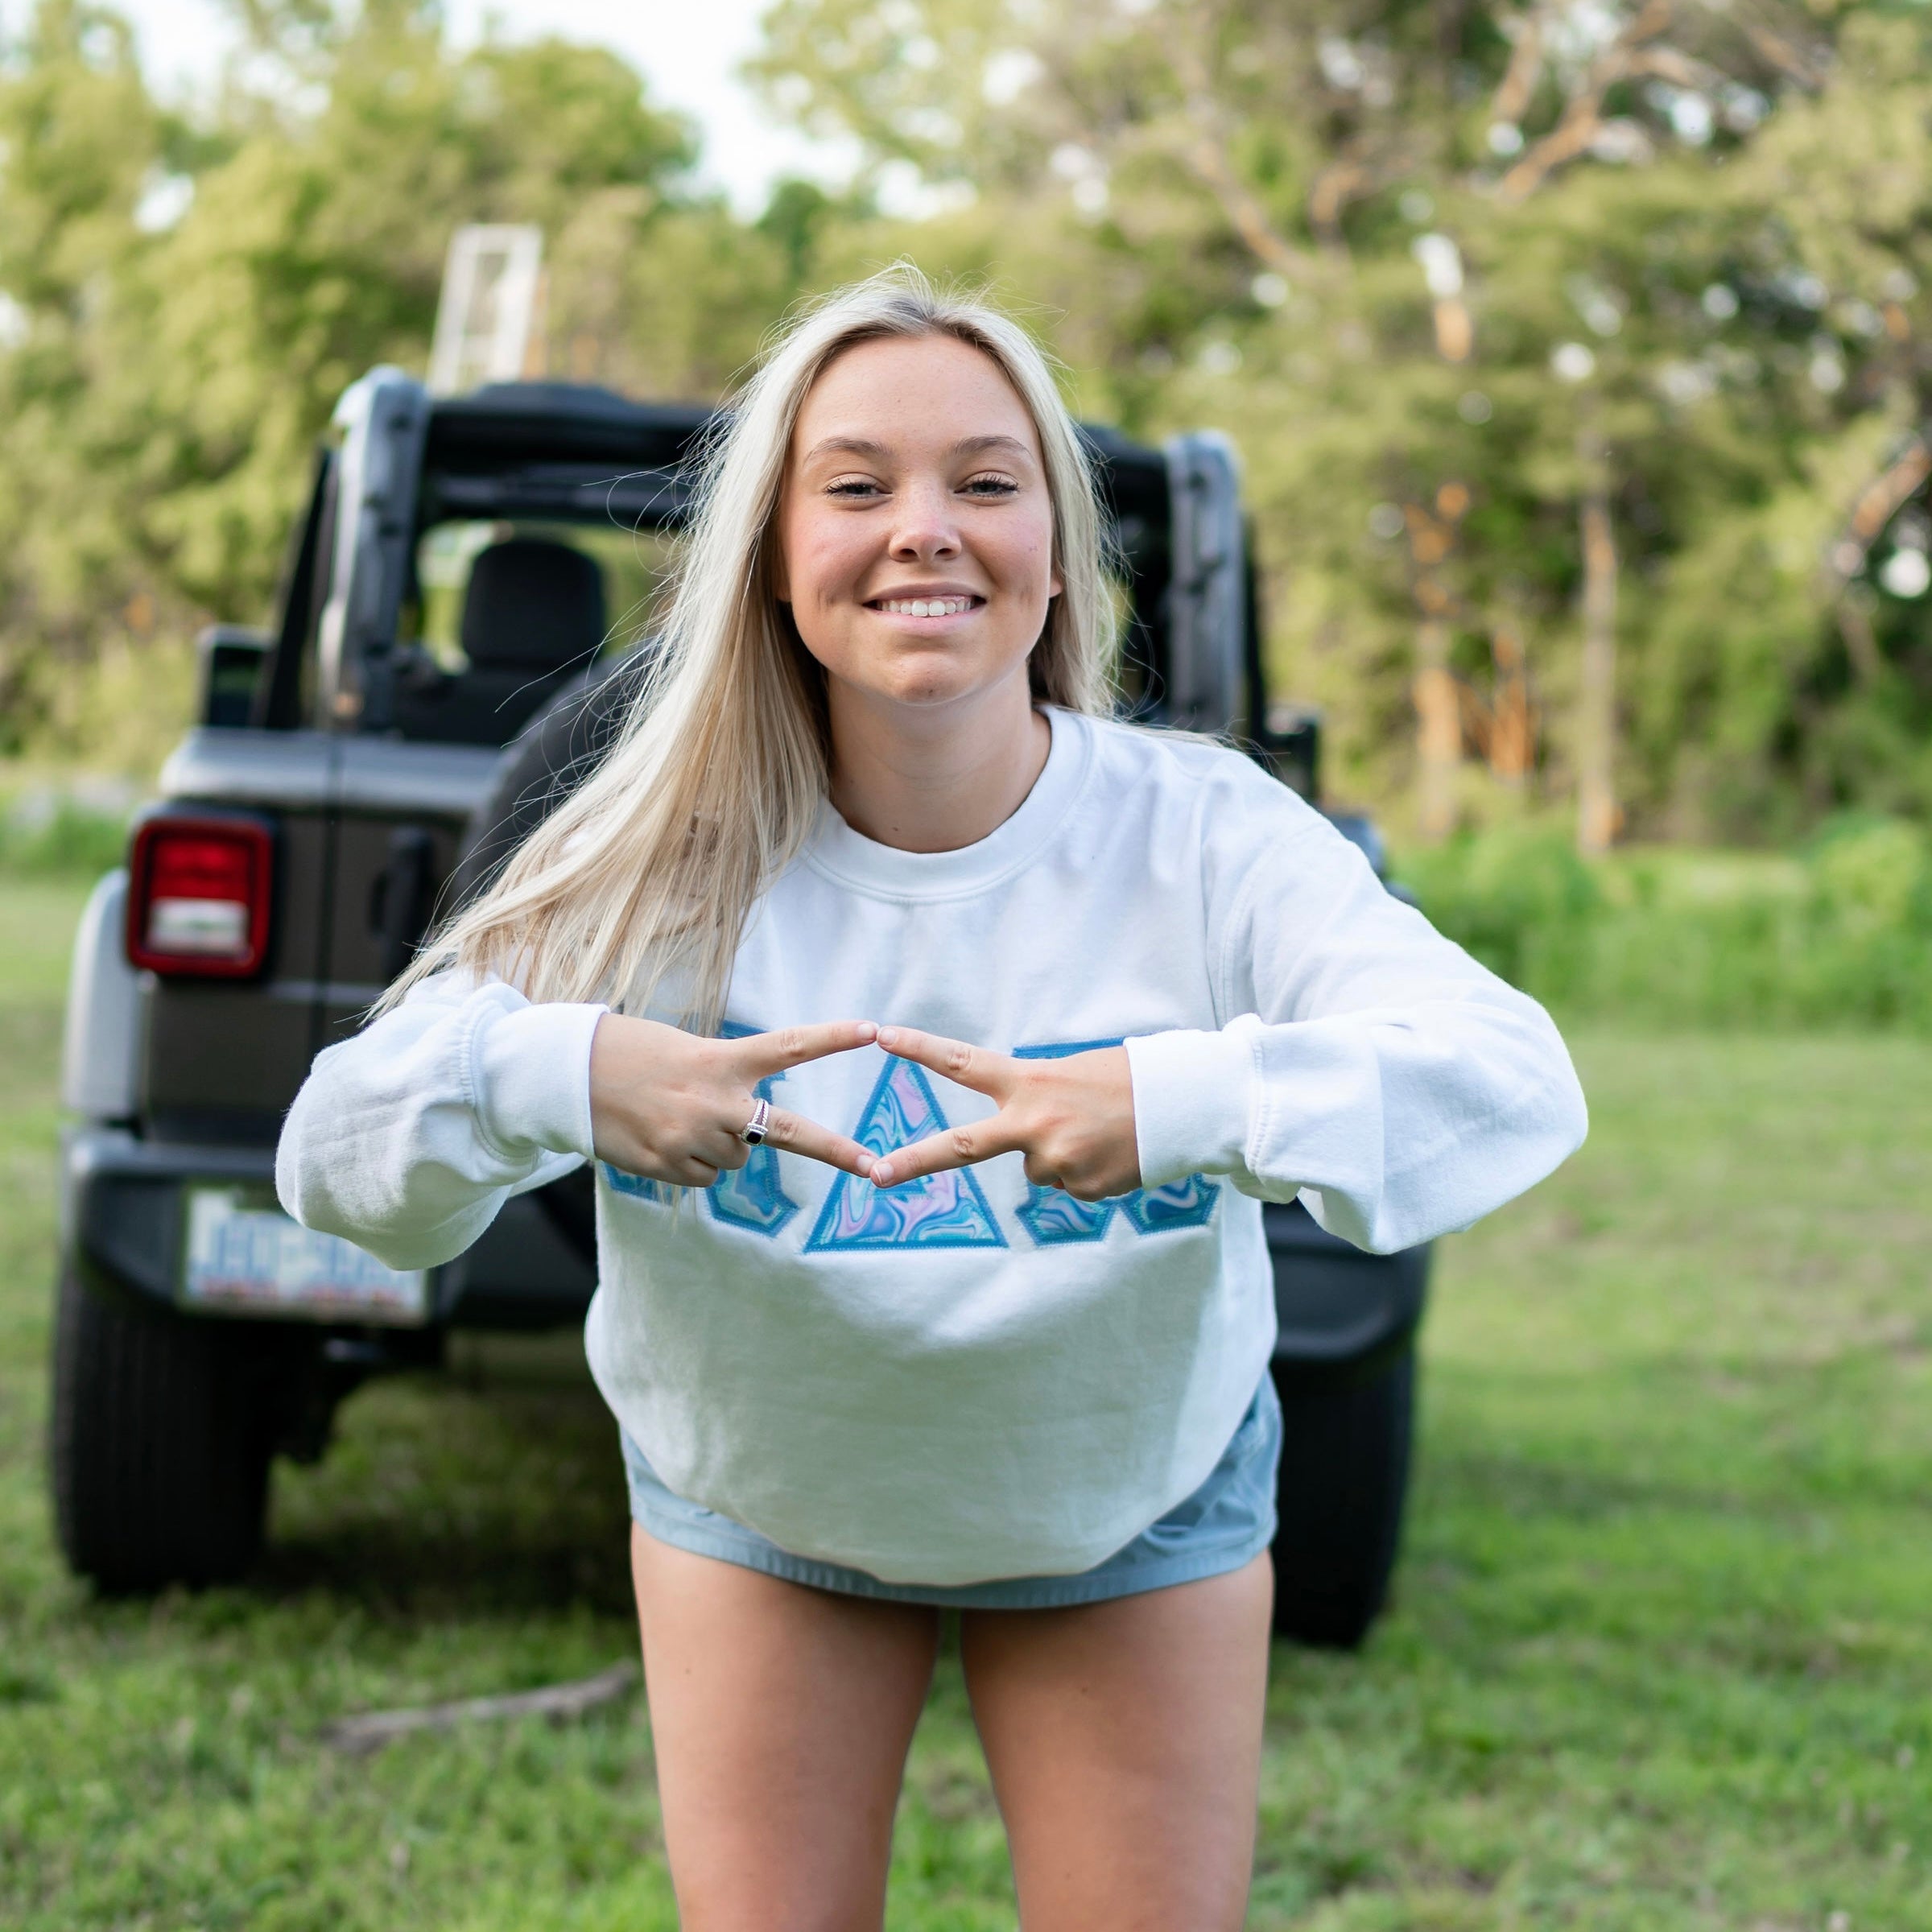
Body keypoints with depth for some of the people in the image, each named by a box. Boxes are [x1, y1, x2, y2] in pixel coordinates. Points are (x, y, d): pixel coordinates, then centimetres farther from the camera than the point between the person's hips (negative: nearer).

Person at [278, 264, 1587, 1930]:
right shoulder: (667, 868, -20)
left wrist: (1191, 1103, -53)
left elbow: (1519, 1081, -35)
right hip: (755, 1505, 1)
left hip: (1139, 1513, 0)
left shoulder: (1205, 838, -23)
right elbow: (330, 1153, -23)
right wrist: (544, 1077, -46)